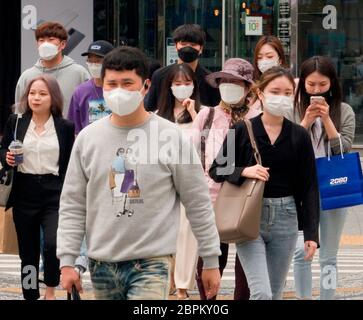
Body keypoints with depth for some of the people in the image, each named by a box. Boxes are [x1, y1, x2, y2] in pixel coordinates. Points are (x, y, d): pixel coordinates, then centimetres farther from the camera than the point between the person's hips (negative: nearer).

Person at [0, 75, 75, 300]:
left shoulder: (65, 127, 1)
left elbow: (70, 165, 3)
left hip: (54, 195, -2)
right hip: (24, 195, 2)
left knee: (53, 244, -20)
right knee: (28, 253, 9)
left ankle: (50, 292, 3)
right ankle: (31, 296, 21)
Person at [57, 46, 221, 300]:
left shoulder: (171, 137, -4)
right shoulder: (88, 138, 5)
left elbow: (198, 205, 1)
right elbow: (73, 206, 8)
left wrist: (211, 261, 2)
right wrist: (67, 261, 1)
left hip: (152, 263, -4)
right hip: (102, 264, 4)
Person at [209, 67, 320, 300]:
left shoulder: (299, 136, 5)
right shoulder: (242, 131, -1)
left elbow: (309, 187, 6)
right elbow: (216, 170, 3)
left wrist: (311, 233, 0)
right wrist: (243, 171, -17)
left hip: (285, 219, 3)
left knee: (275, 294, 9)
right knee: (262, 293, -16)